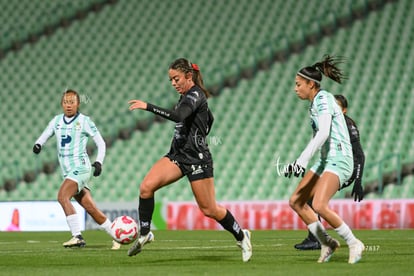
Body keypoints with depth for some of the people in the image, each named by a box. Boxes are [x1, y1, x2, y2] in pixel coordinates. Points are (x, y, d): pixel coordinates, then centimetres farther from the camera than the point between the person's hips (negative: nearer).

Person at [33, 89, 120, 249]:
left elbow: (101, 143, 2)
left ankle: (77, 236, -28)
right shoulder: (56, 121, 12)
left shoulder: (84, 121, -2)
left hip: (80, 168, -5)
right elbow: (45, 136, 15)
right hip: (68, 172, 5)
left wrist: (99, 162, -10)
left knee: (62, 196, -26)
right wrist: (38, 145, -8)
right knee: (91, 209, 3)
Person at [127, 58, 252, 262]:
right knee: (146, 186, -13)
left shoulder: (195, 95, -14)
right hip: (177, 154, 8)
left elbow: (178, 116, -34)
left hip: (197, 158, -8)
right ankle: (145, 234, -2)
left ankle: (241, 237, 22)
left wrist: (148, 107, -35)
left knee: (209, 209, 0)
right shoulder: (187, 96, 13)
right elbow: (209, 119, 28)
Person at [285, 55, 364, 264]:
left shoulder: (323, 99, -14)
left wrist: (303, 160, -34)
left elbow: (324, 132, -27)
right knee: (296, 201, 5)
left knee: (319, 205, -25)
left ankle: (353, 244, -10)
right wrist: (300, 162, 21)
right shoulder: (315, 103, 15)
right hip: (326, 160, 10)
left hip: (339, 160, -10)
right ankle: (326, 243, 11)